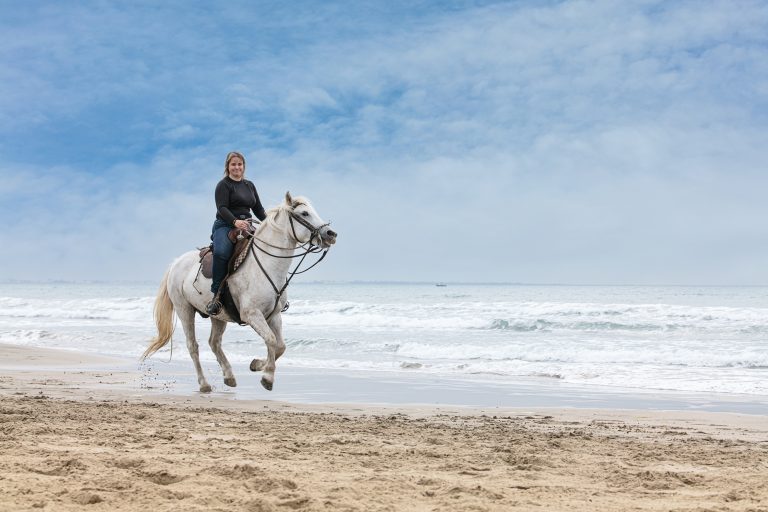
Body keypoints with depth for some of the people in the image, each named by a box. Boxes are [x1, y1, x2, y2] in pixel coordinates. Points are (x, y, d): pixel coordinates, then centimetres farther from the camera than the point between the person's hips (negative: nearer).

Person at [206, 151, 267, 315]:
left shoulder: (250, 185, 22)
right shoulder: (223, 185, 1)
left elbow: (258, 209, 22)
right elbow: (222, 208, -13)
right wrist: (235, 221, -31)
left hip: (246, 227, 7)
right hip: (225, 226, -6)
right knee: (221, 252, -35)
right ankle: (216, 295, -34)